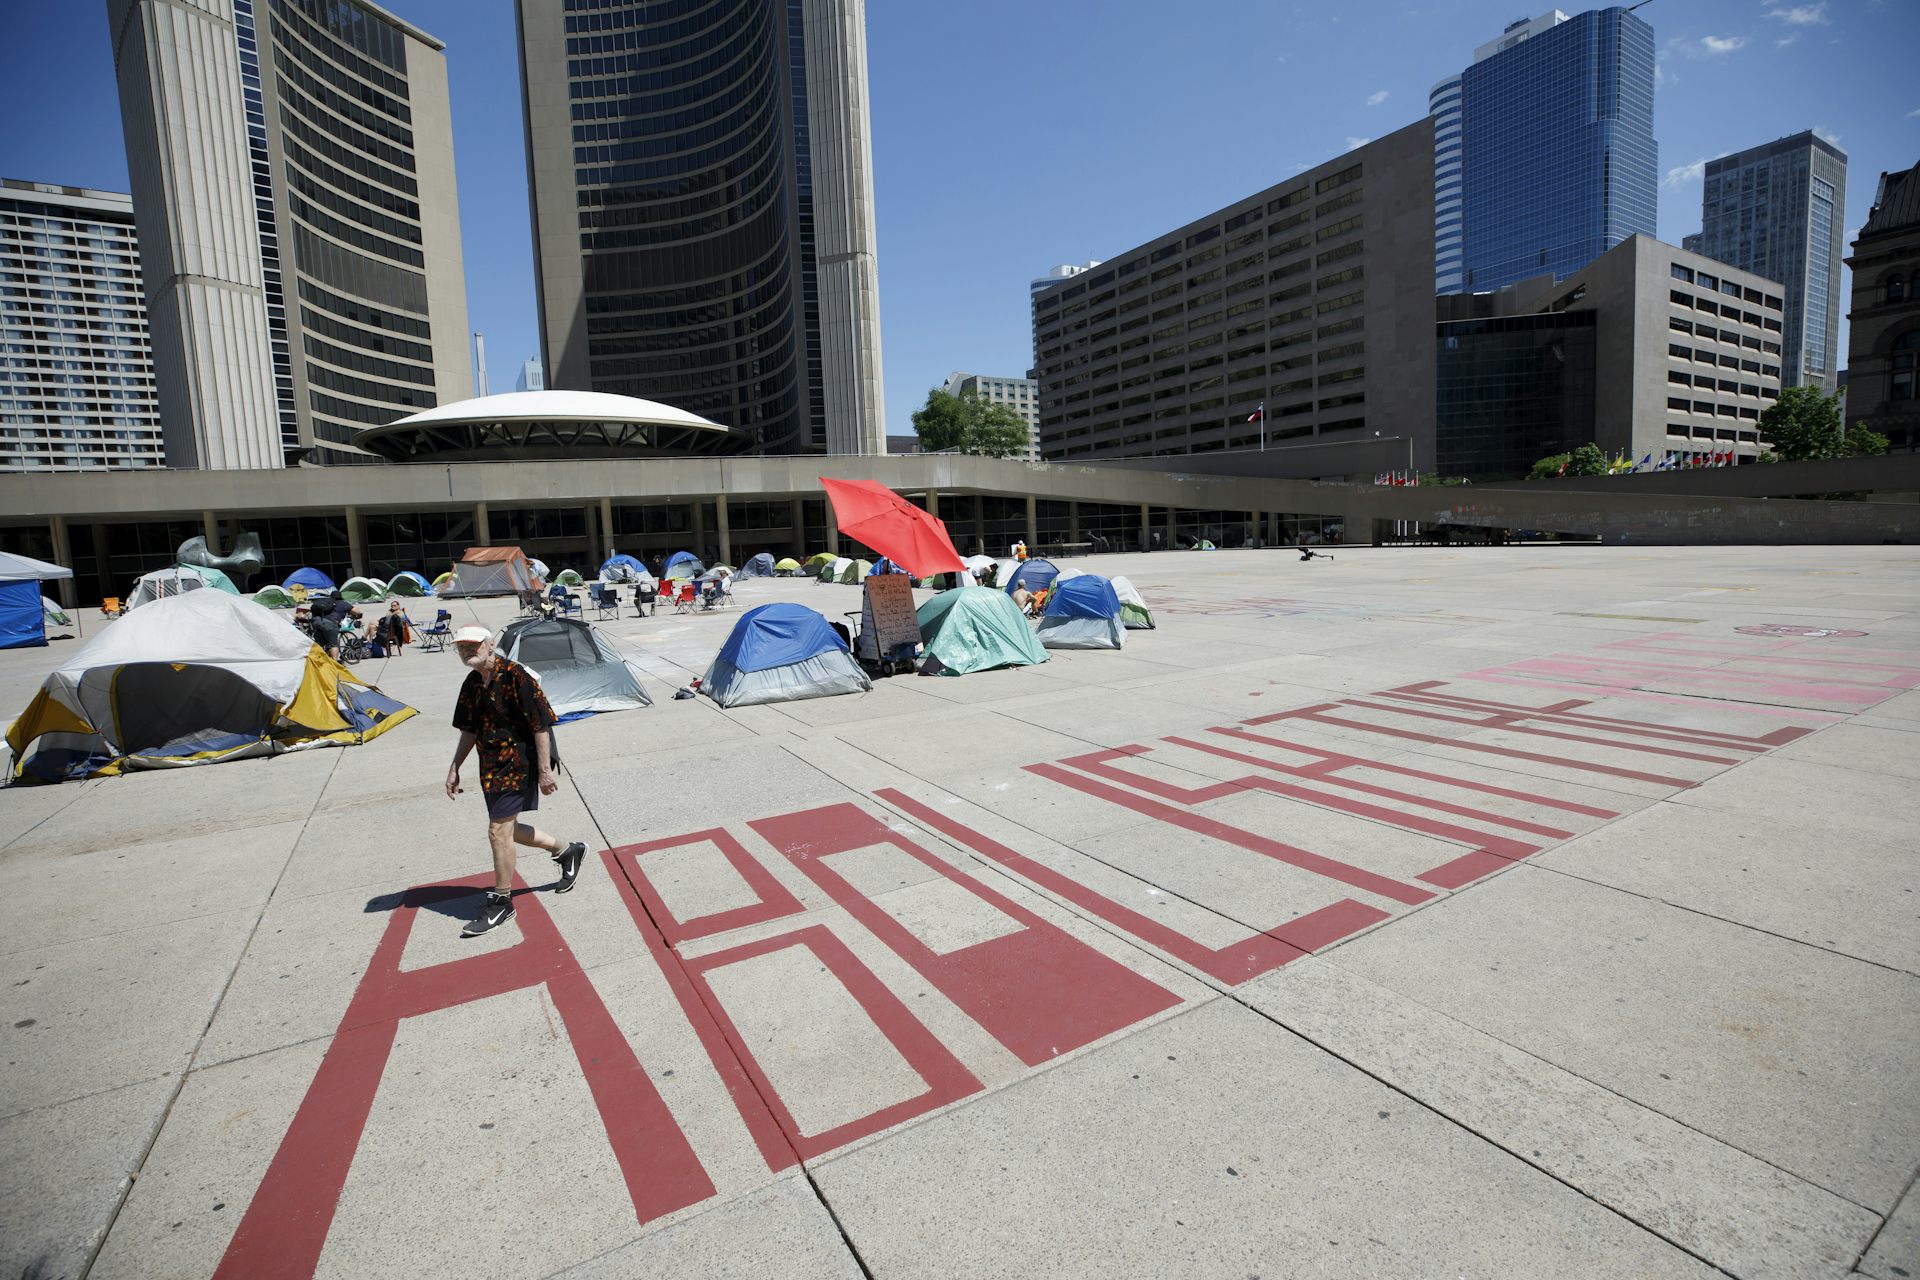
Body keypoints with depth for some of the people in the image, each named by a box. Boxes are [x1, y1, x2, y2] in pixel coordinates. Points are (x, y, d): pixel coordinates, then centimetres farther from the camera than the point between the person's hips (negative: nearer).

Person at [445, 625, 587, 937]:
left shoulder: (515, 675, -19)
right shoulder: (471, 684, 6)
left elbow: (541, 725, -19)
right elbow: (469, 730, 18)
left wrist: (544, 770, -20)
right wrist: (455, 768, 16)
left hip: (518, 764, -9)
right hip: (491, 767, 9)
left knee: (499, 830, -6)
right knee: (507, 829, 15)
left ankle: (501, 902, 11)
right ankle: (567, 851, 35)